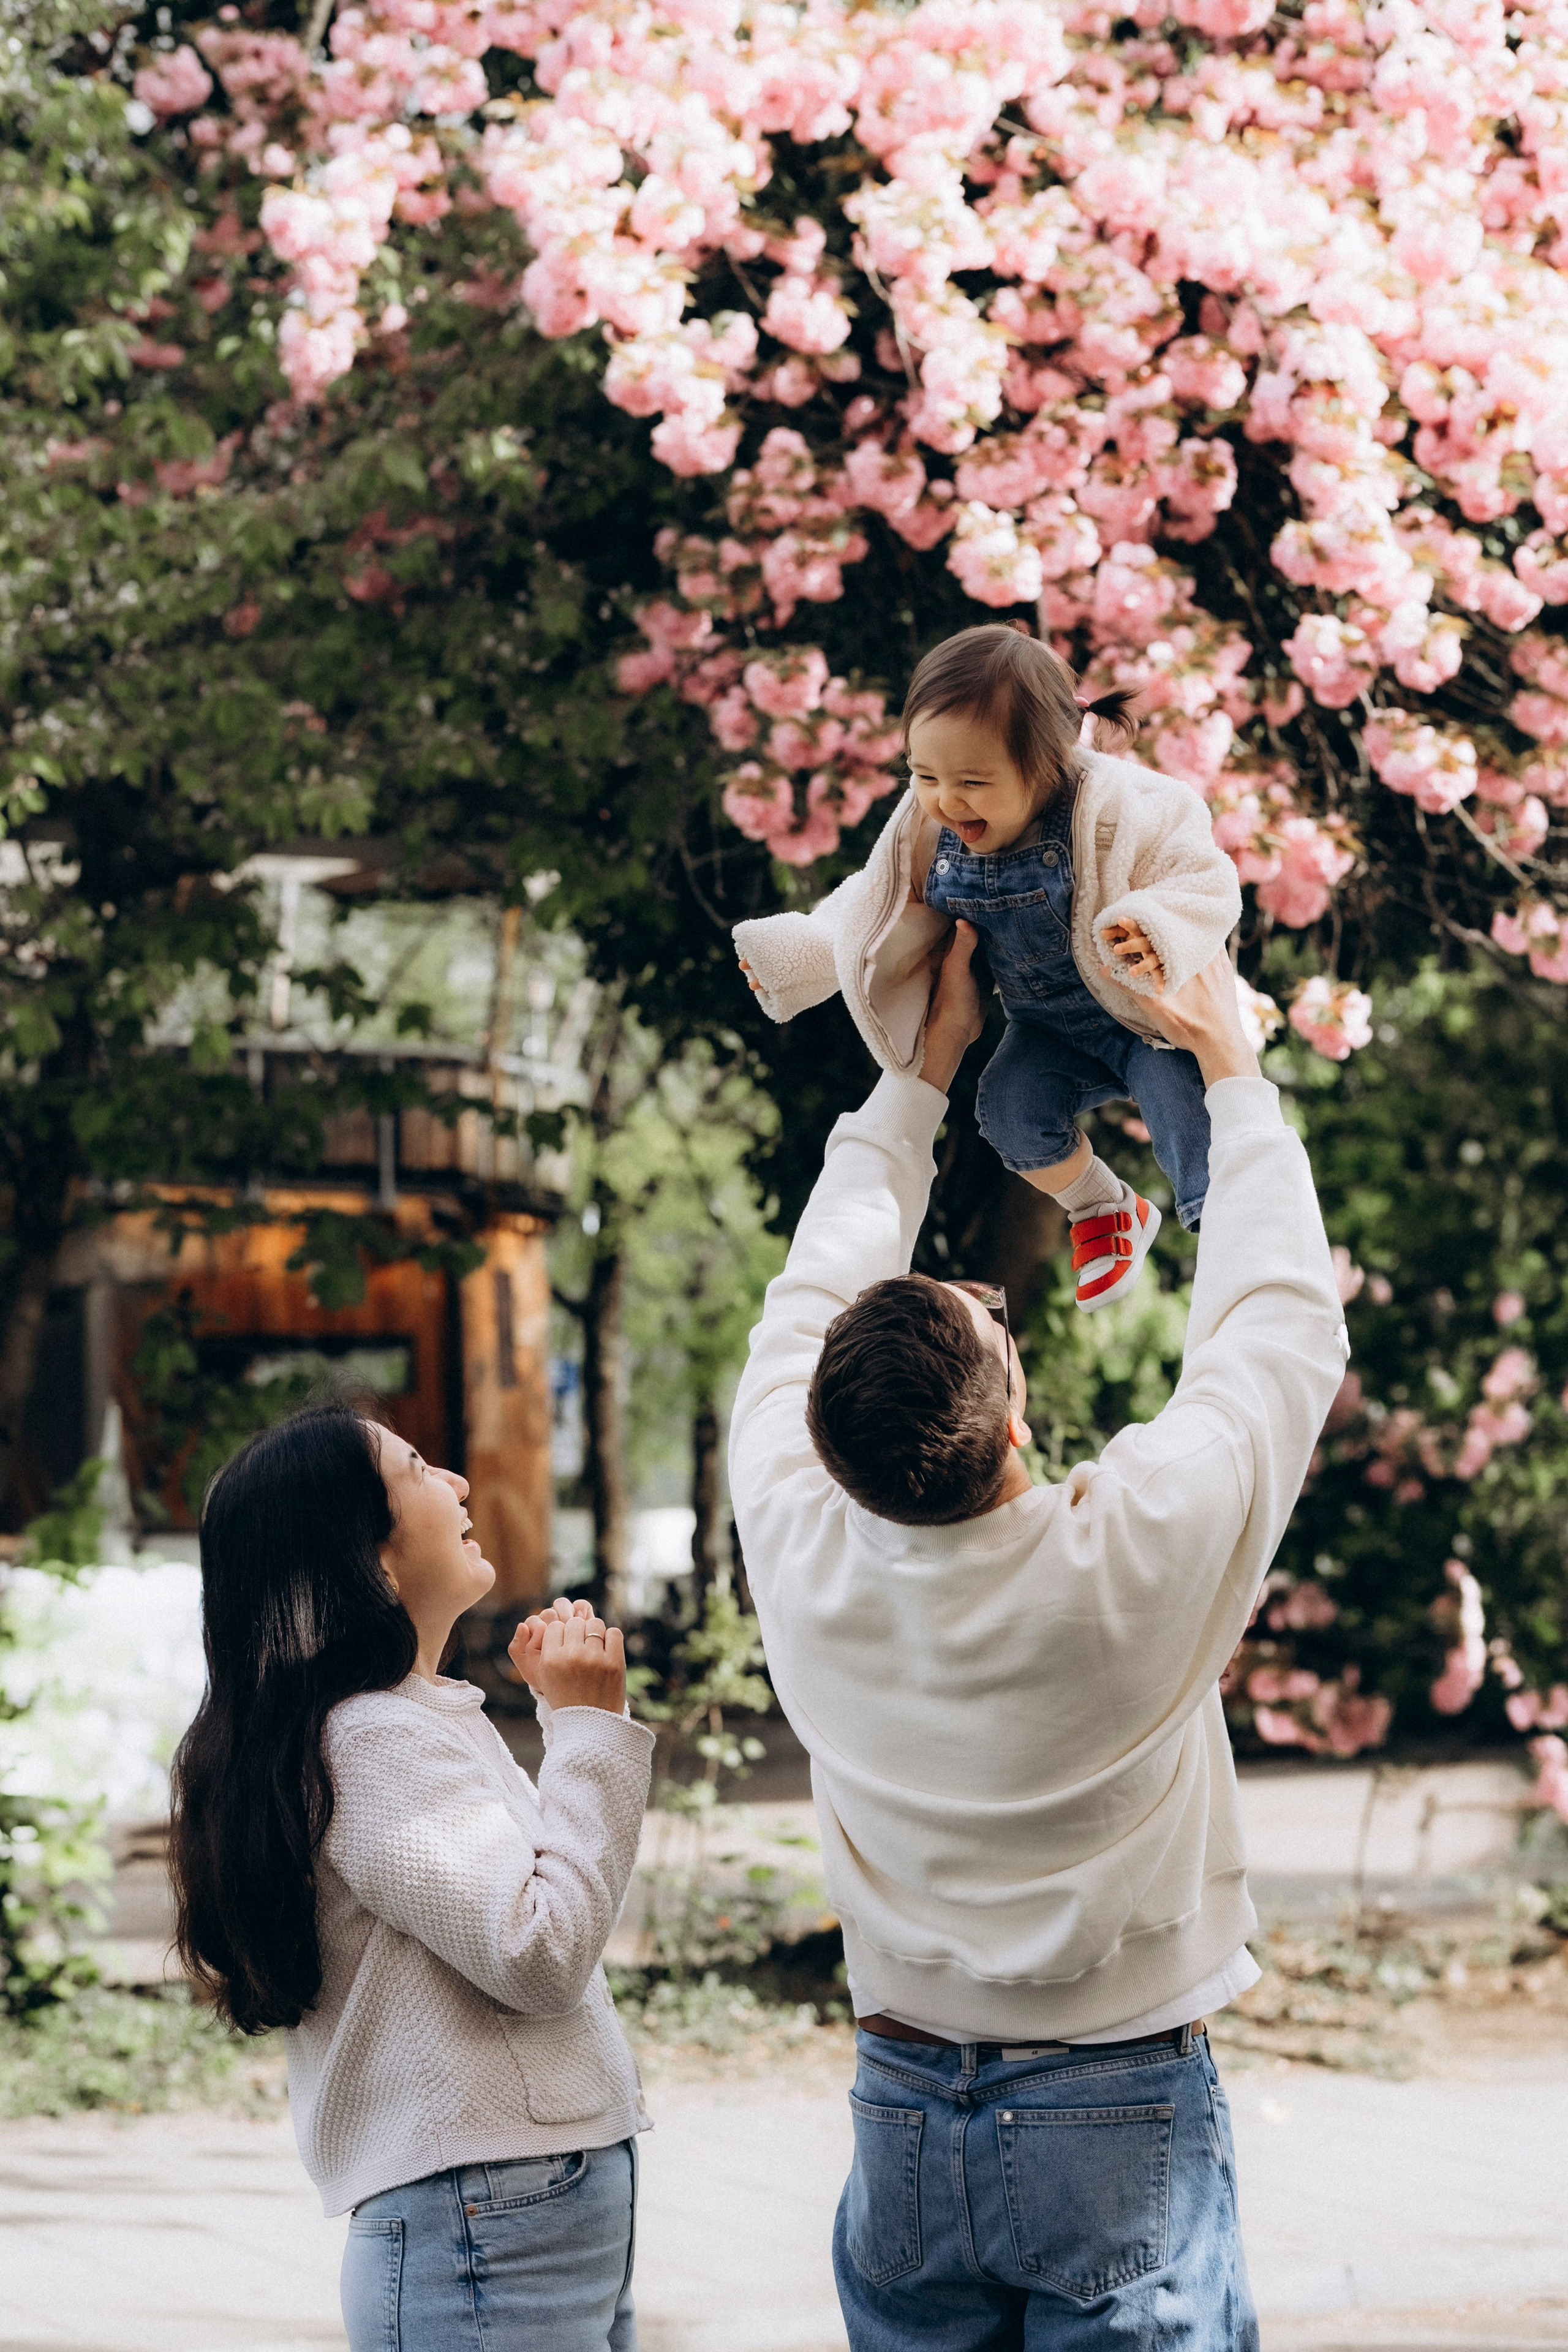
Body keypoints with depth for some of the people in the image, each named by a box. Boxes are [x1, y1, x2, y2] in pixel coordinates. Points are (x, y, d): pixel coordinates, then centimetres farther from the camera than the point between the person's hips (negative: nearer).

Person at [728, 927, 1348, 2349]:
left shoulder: (802, 1555, -13)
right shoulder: (1137, 1559, -22)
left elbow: (809, 1300, 6)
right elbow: (1284, 1323, -6)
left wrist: (926, 1065, 15)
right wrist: (1233, 1075, 6)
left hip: (901, 2113, 4)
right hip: (1123, 2123, -3)